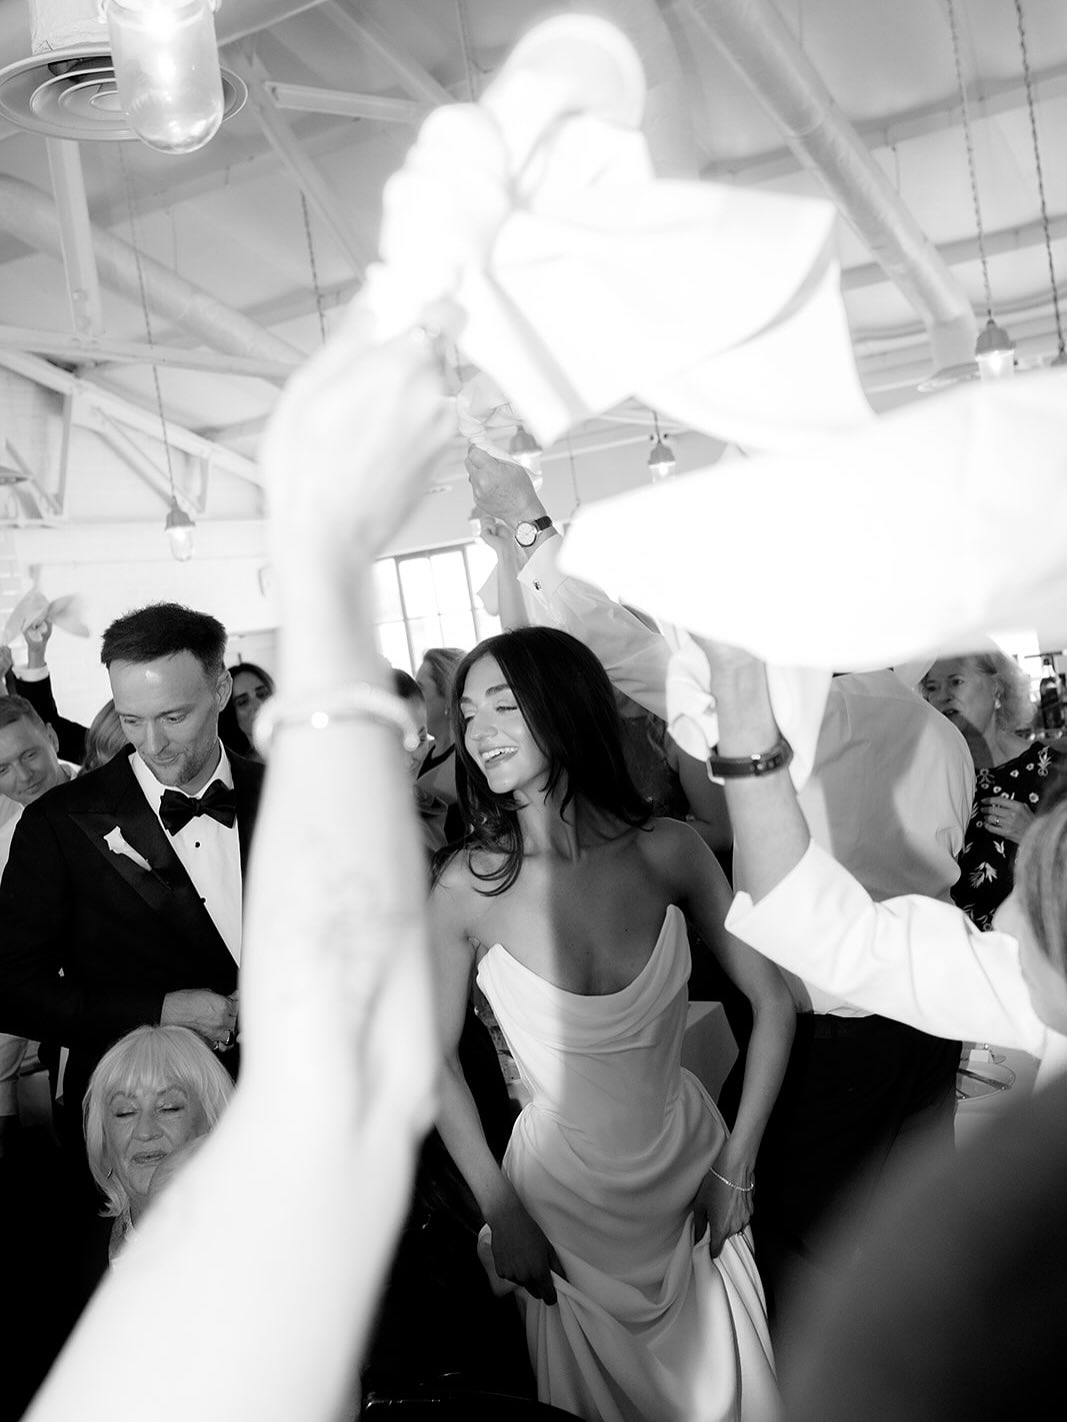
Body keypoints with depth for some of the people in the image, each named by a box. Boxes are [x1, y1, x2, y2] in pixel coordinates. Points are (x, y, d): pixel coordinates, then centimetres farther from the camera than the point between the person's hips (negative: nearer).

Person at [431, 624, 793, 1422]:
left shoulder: (669, 852, -16)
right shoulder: (467, 890, -19)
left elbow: (773, 1001, -7)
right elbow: (434, 1057, -9)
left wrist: (737, 1168, -6)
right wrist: (503, 1216, -6)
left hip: (692, 1168, 2)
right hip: (564, 1197, -1)